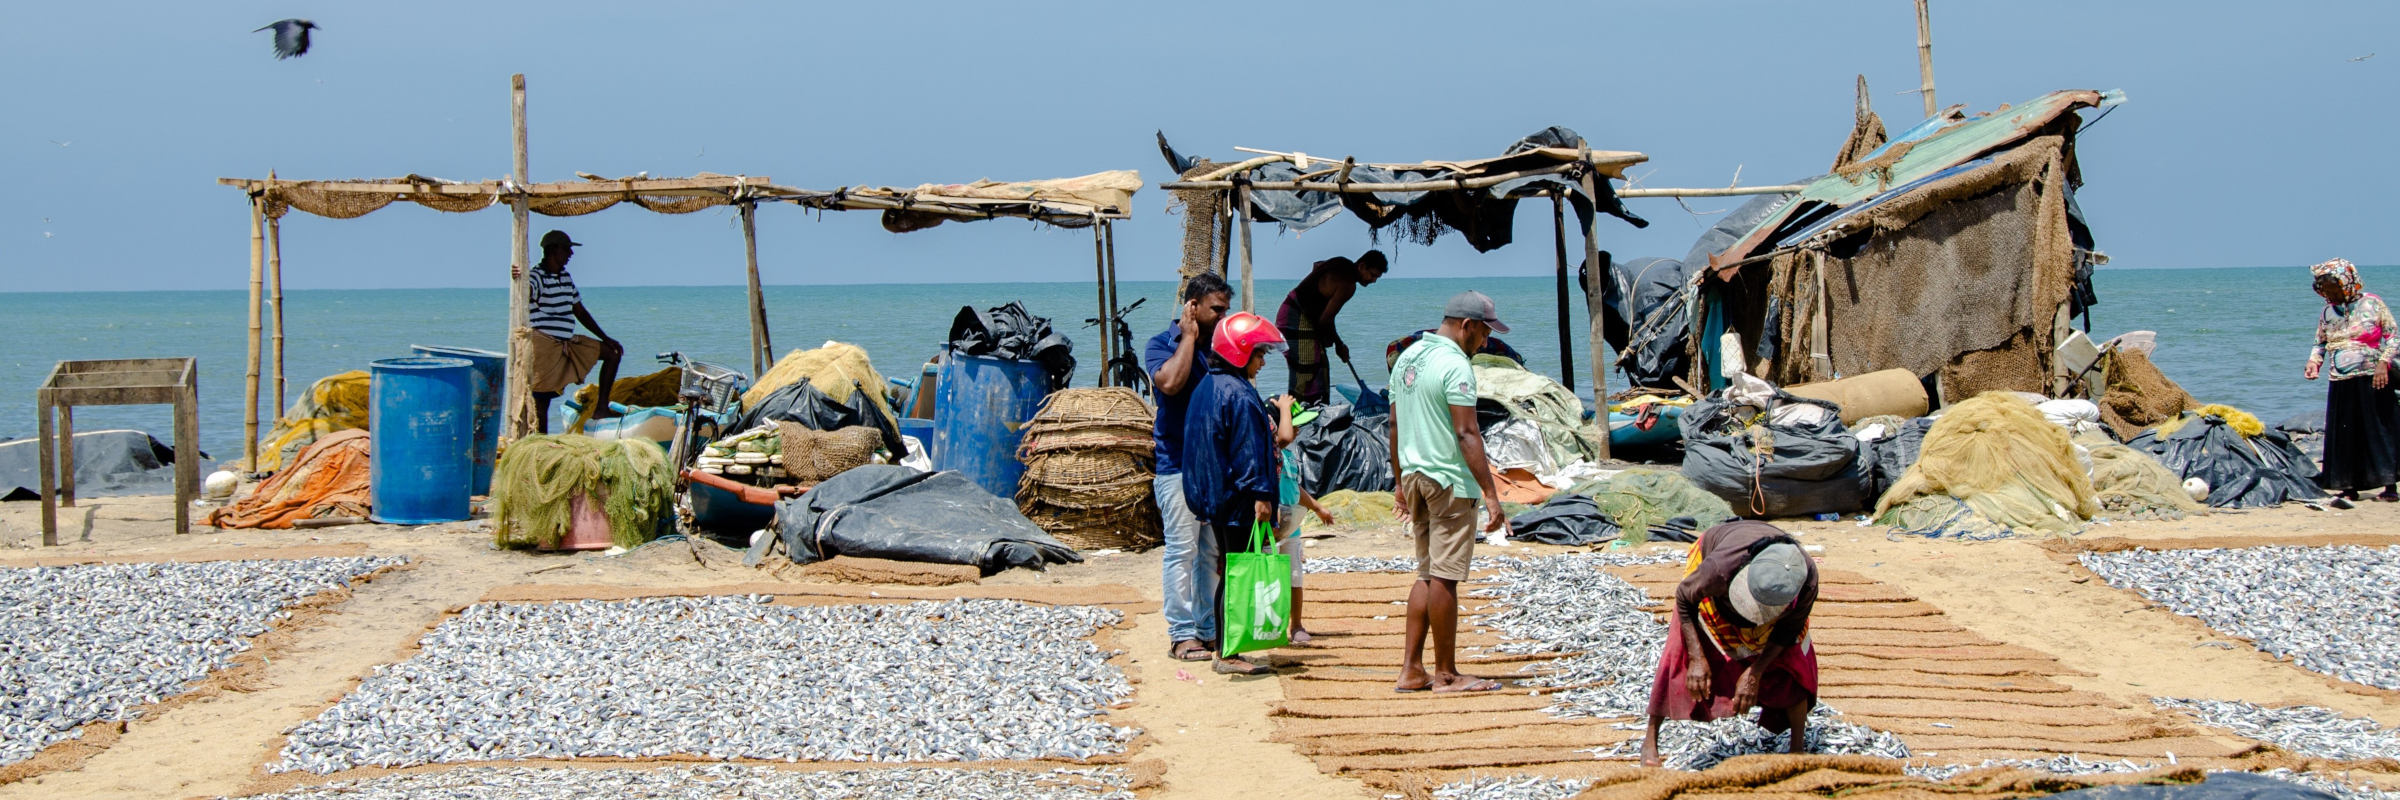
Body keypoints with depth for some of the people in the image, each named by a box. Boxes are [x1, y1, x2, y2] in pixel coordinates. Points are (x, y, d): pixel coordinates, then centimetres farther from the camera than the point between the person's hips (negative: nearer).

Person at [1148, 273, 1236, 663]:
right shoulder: (1161, 344, -4)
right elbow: (1169, 382, -24)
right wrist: (1188, 336, -14)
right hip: (1178, 465, -6)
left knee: (1213, 551, 9)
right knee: (1181, 550, -5)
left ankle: (1209, 627, 16)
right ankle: (1181, 633, 0)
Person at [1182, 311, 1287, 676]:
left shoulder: (1205, 387, 13)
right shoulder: (1239, 394, -16)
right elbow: (1249, 451, -19)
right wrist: (1261, 494, -18)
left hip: (1215, 497, 10)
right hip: (1238, 500, -10)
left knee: (1229, 573, 15)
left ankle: (1226, 650, 19)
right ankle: (1229, 655, -3)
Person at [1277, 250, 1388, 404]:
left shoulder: (1342, 264, 11)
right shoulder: (1348, 285, -19)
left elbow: (1317, 265, 35)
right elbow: (1325, 319, -20)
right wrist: (1339, 345, -5)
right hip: (1298, 321, -10)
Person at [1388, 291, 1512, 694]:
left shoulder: (1407, 358, 12)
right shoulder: (1454, 364, -16)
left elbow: (1395, 425, 17)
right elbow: (1466, 434, -21)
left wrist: (1400, 481, 23)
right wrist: (1491, 494, -20)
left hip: (1415, 477, 9)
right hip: (1450, 482, -9)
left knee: (1428, 573, 14)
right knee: (1444, 577, -2)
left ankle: (1411, 669, 12)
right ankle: (1445, 674, 4)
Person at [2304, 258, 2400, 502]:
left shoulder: (2371, 304, -2)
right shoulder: (2327, 313, 11)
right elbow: (2320, 343, 20)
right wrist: (2314, 361, -1)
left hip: (2371, 379, -4)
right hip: (2340, 383, 5)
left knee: (2379, 429, -5)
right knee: (2343, 435, 2)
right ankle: (2349, 488, 8)